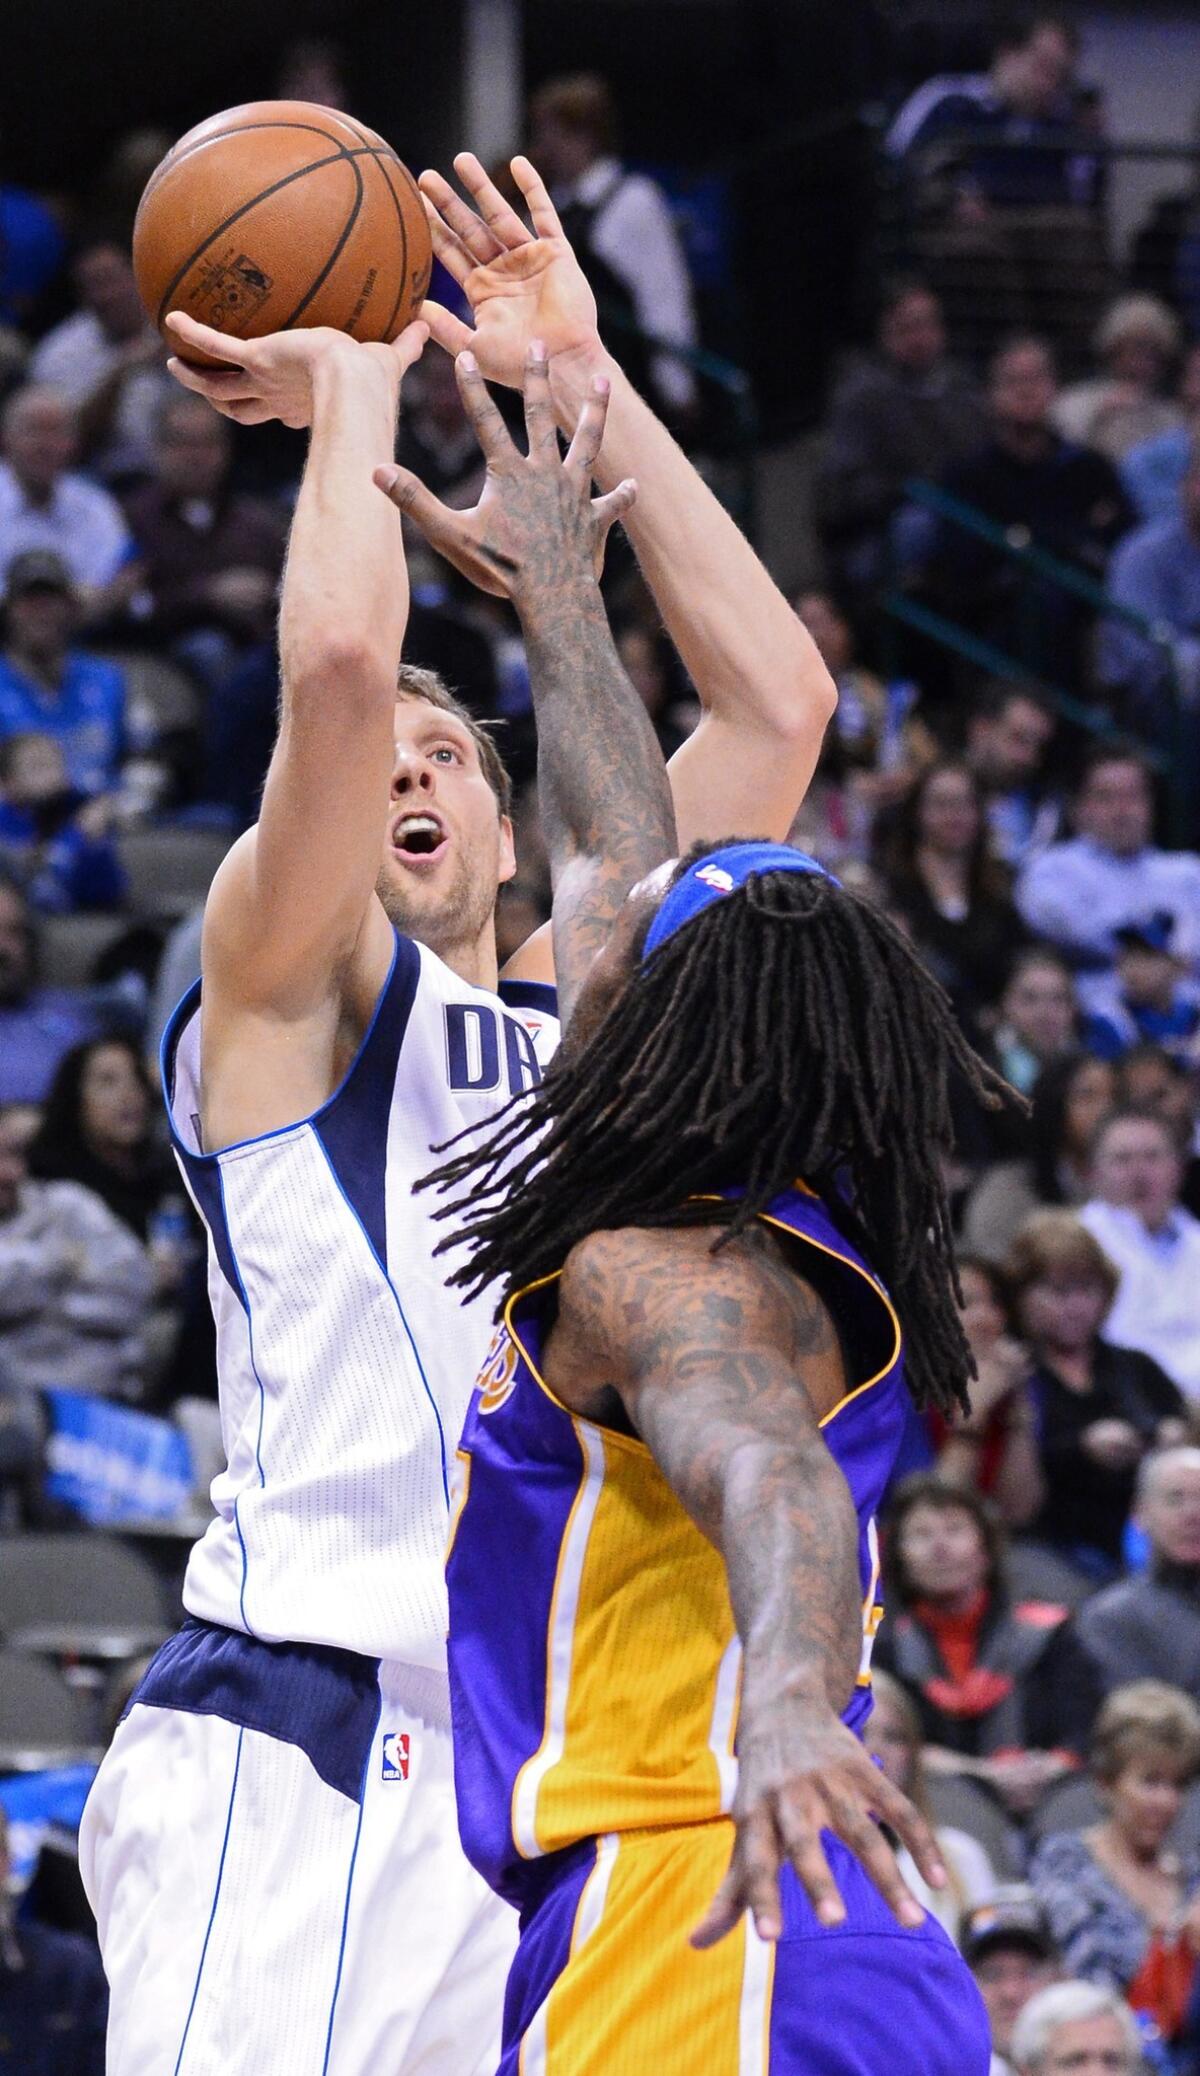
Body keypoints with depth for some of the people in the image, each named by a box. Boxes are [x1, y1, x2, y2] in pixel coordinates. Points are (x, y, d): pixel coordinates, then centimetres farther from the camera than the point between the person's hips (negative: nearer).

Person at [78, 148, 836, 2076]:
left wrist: (582, 387, 19)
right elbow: (340, 660, -10)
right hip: (299, 1751, -6)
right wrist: (350, 382, 6)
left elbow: (777, 703, 21)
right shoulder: (284, 976, 7)